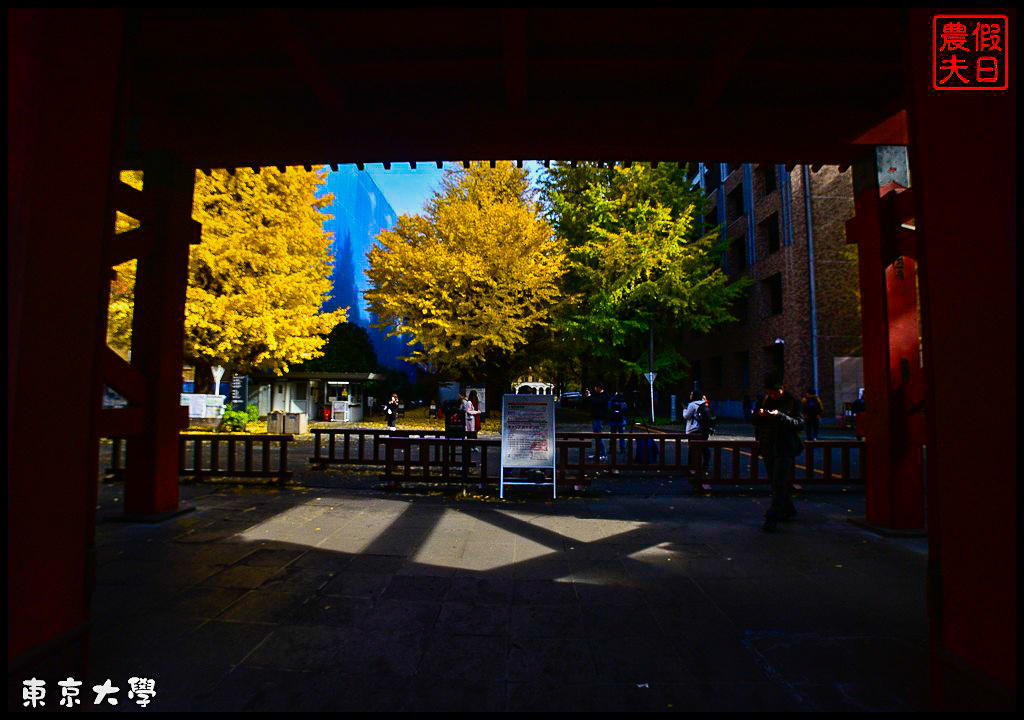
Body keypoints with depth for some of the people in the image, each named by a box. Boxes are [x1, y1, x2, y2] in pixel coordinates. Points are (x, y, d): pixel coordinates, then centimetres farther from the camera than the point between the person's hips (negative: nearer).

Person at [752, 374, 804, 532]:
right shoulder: (764, 401, 10)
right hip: (768, 448, 5)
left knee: (779, 484, -9)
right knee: (776, 483, 15)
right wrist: (759, 415, -11)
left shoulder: (793, 402, -3)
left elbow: (800, 424, -12)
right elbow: (752, 420, 11)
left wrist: (780, 416, -25)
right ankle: (788, 511, 33)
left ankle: (772, 518, -7)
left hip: (785, 449, -5)